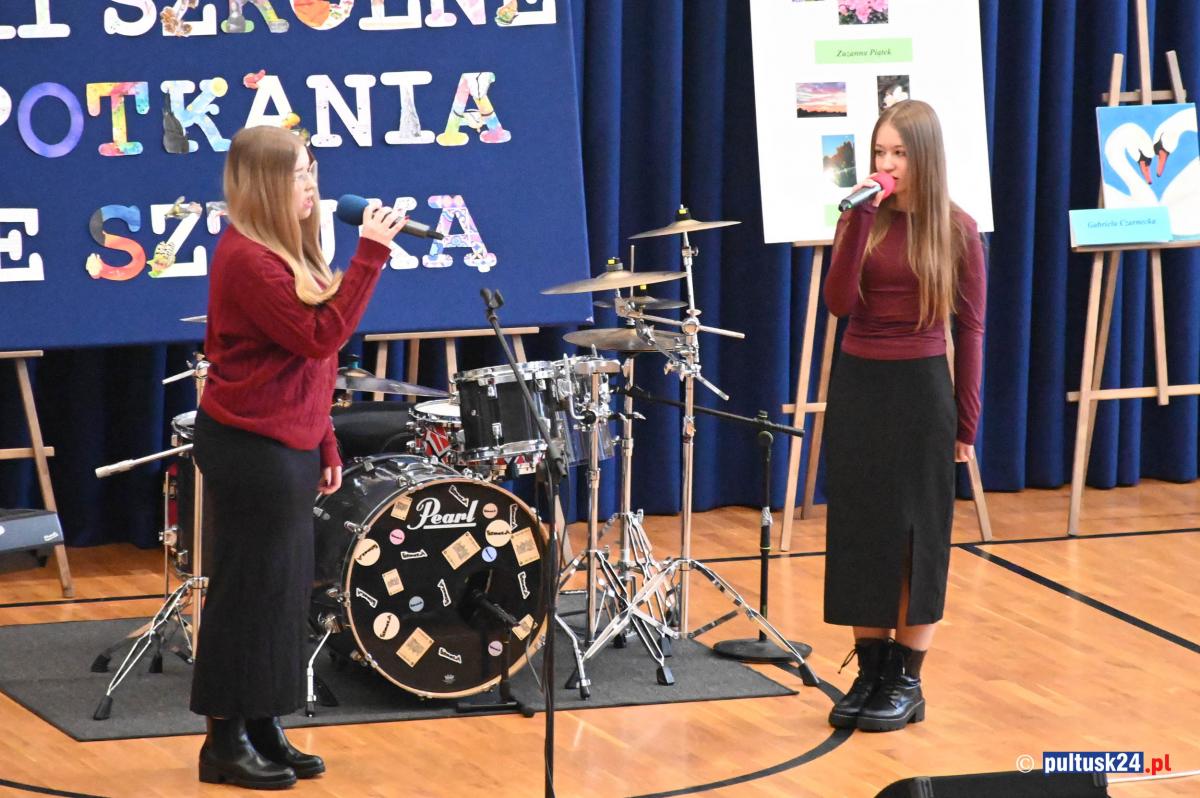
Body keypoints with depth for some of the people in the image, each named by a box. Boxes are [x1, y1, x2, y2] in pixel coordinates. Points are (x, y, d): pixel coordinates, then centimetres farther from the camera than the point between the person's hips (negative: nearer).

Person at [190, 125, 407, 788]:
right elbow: (322, 337, -23)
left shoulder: (285, 254, 14)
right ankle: (226, 742, 5)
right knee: (250, 590, -3)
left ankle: (262, 731, 20)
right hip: (250, 448, -10)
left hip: (284, 443, 10)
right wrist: (370, 254, -23)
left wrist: (322, 444, 16)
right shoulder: (247, 259, -18)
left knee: (280, 590, 13)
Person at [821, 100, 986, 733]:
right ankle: (870, 671, 15)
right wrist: (861, 220, -18)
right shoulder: (861, 219, 2)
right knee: (860, 530, 6)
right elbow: (838, 303, -11)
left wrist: (965, 421, -3)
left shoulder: (956, 230, -4)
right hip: (858, 384, 3)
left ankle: (907, 681, 11)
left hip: (921, 389, -3)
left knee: (918, 533, 3)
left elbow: (969, 328, -2)